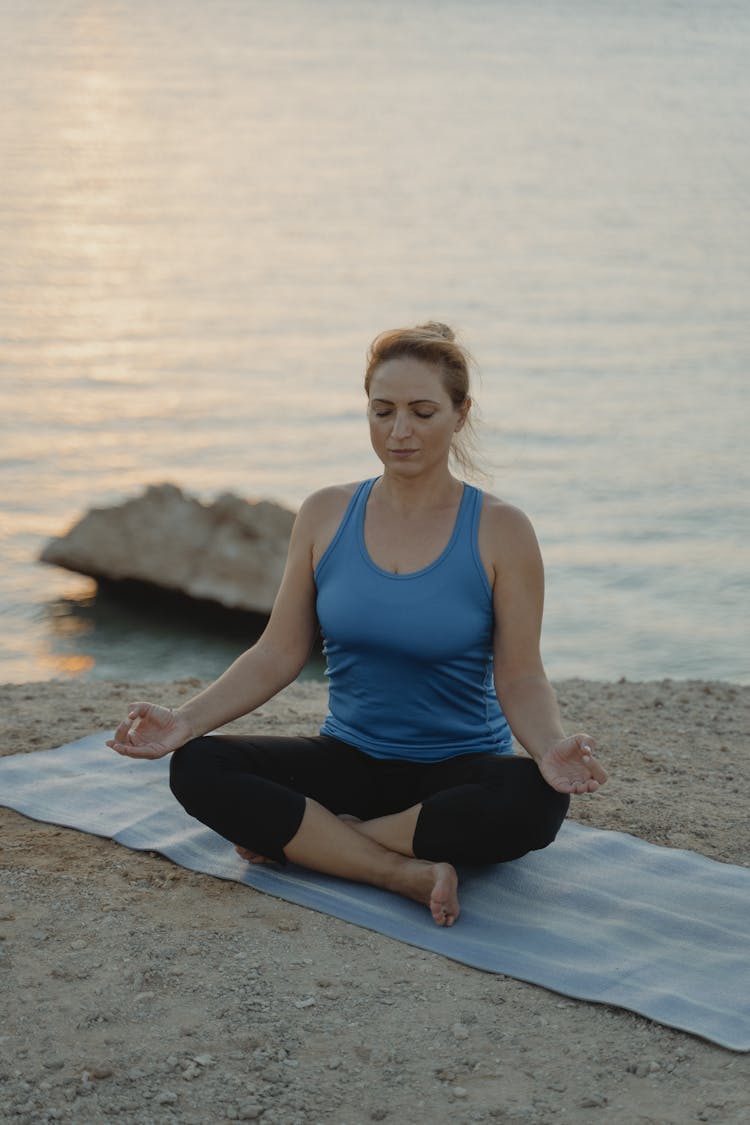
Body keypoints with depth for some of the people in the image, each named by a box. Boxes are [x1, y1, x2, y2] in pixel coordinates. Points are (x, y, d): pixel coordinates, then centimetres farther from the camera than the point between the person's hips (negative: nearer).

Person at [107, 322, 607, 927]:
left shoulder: (500, 531, -7)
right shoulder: (326, 515, 1)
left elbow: (520, 679, -8)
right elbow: (279, 654, 2)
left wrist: (552, 748, -30)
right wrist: (187, 719, -13)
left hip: (460, 769, -2)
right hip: (350, 759, 2)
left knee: (537, 799, -36)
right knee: (196, 768, -22)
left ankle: (299, 840, -21)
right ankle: (408, 873, -28)